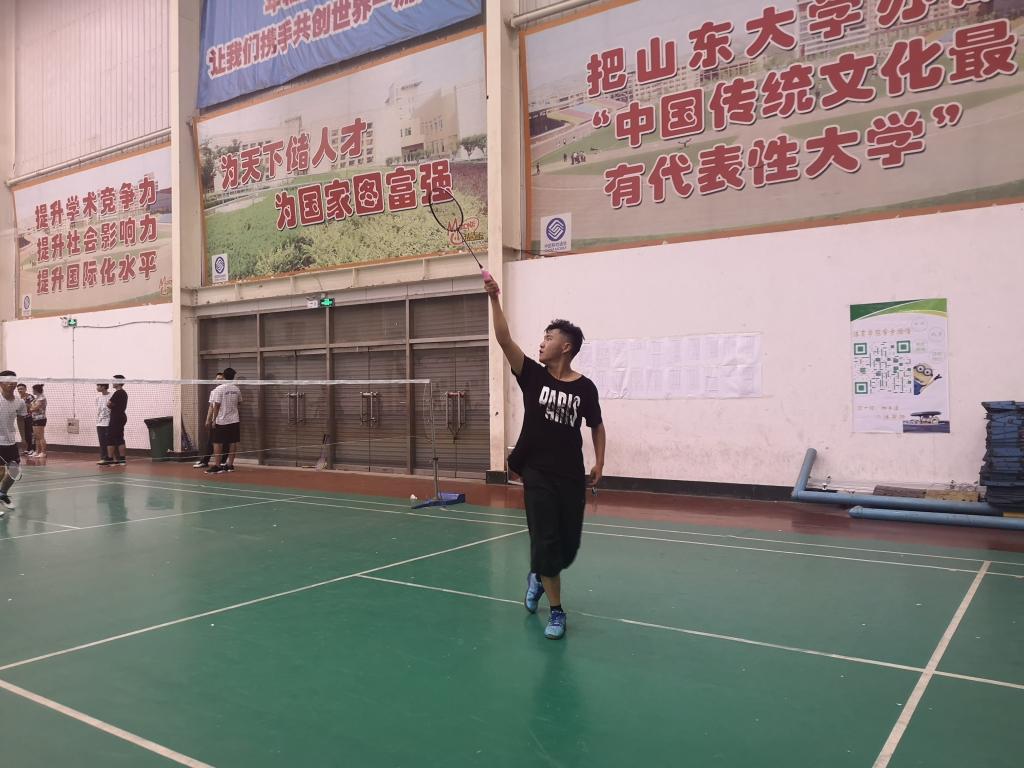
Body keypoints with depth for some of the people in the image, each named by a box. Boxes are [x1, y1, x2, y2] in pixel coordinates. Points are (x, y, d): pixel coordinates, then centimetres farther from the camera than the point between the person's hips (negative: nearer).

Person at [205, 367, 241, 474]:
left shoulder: (219, 389, -10)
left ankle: (217, 465, 0)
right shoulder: (236, 389, 4)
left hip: (221, 421, -4)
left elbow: (216, 406, -11)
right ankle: (230, 465, 10)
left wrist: (214, 420, -6)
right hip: (234, 420, 4)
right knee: (233, 443, 7)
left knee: (218, 443, 1)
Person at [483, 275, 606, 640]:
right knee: (545, 541, -3)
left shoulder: (584, 387, -3)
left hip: (572, 477, 1)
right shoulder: (533, 376, -3)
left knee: (568, 545, 10)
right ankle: (556, 611, 12)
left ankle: (539, 576, 42)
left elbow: (596, 426, 11)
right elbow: (505, 340, -13)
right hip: (537, 474, -1)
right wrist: (494, 299, -21)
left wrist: (599, 463, 2)